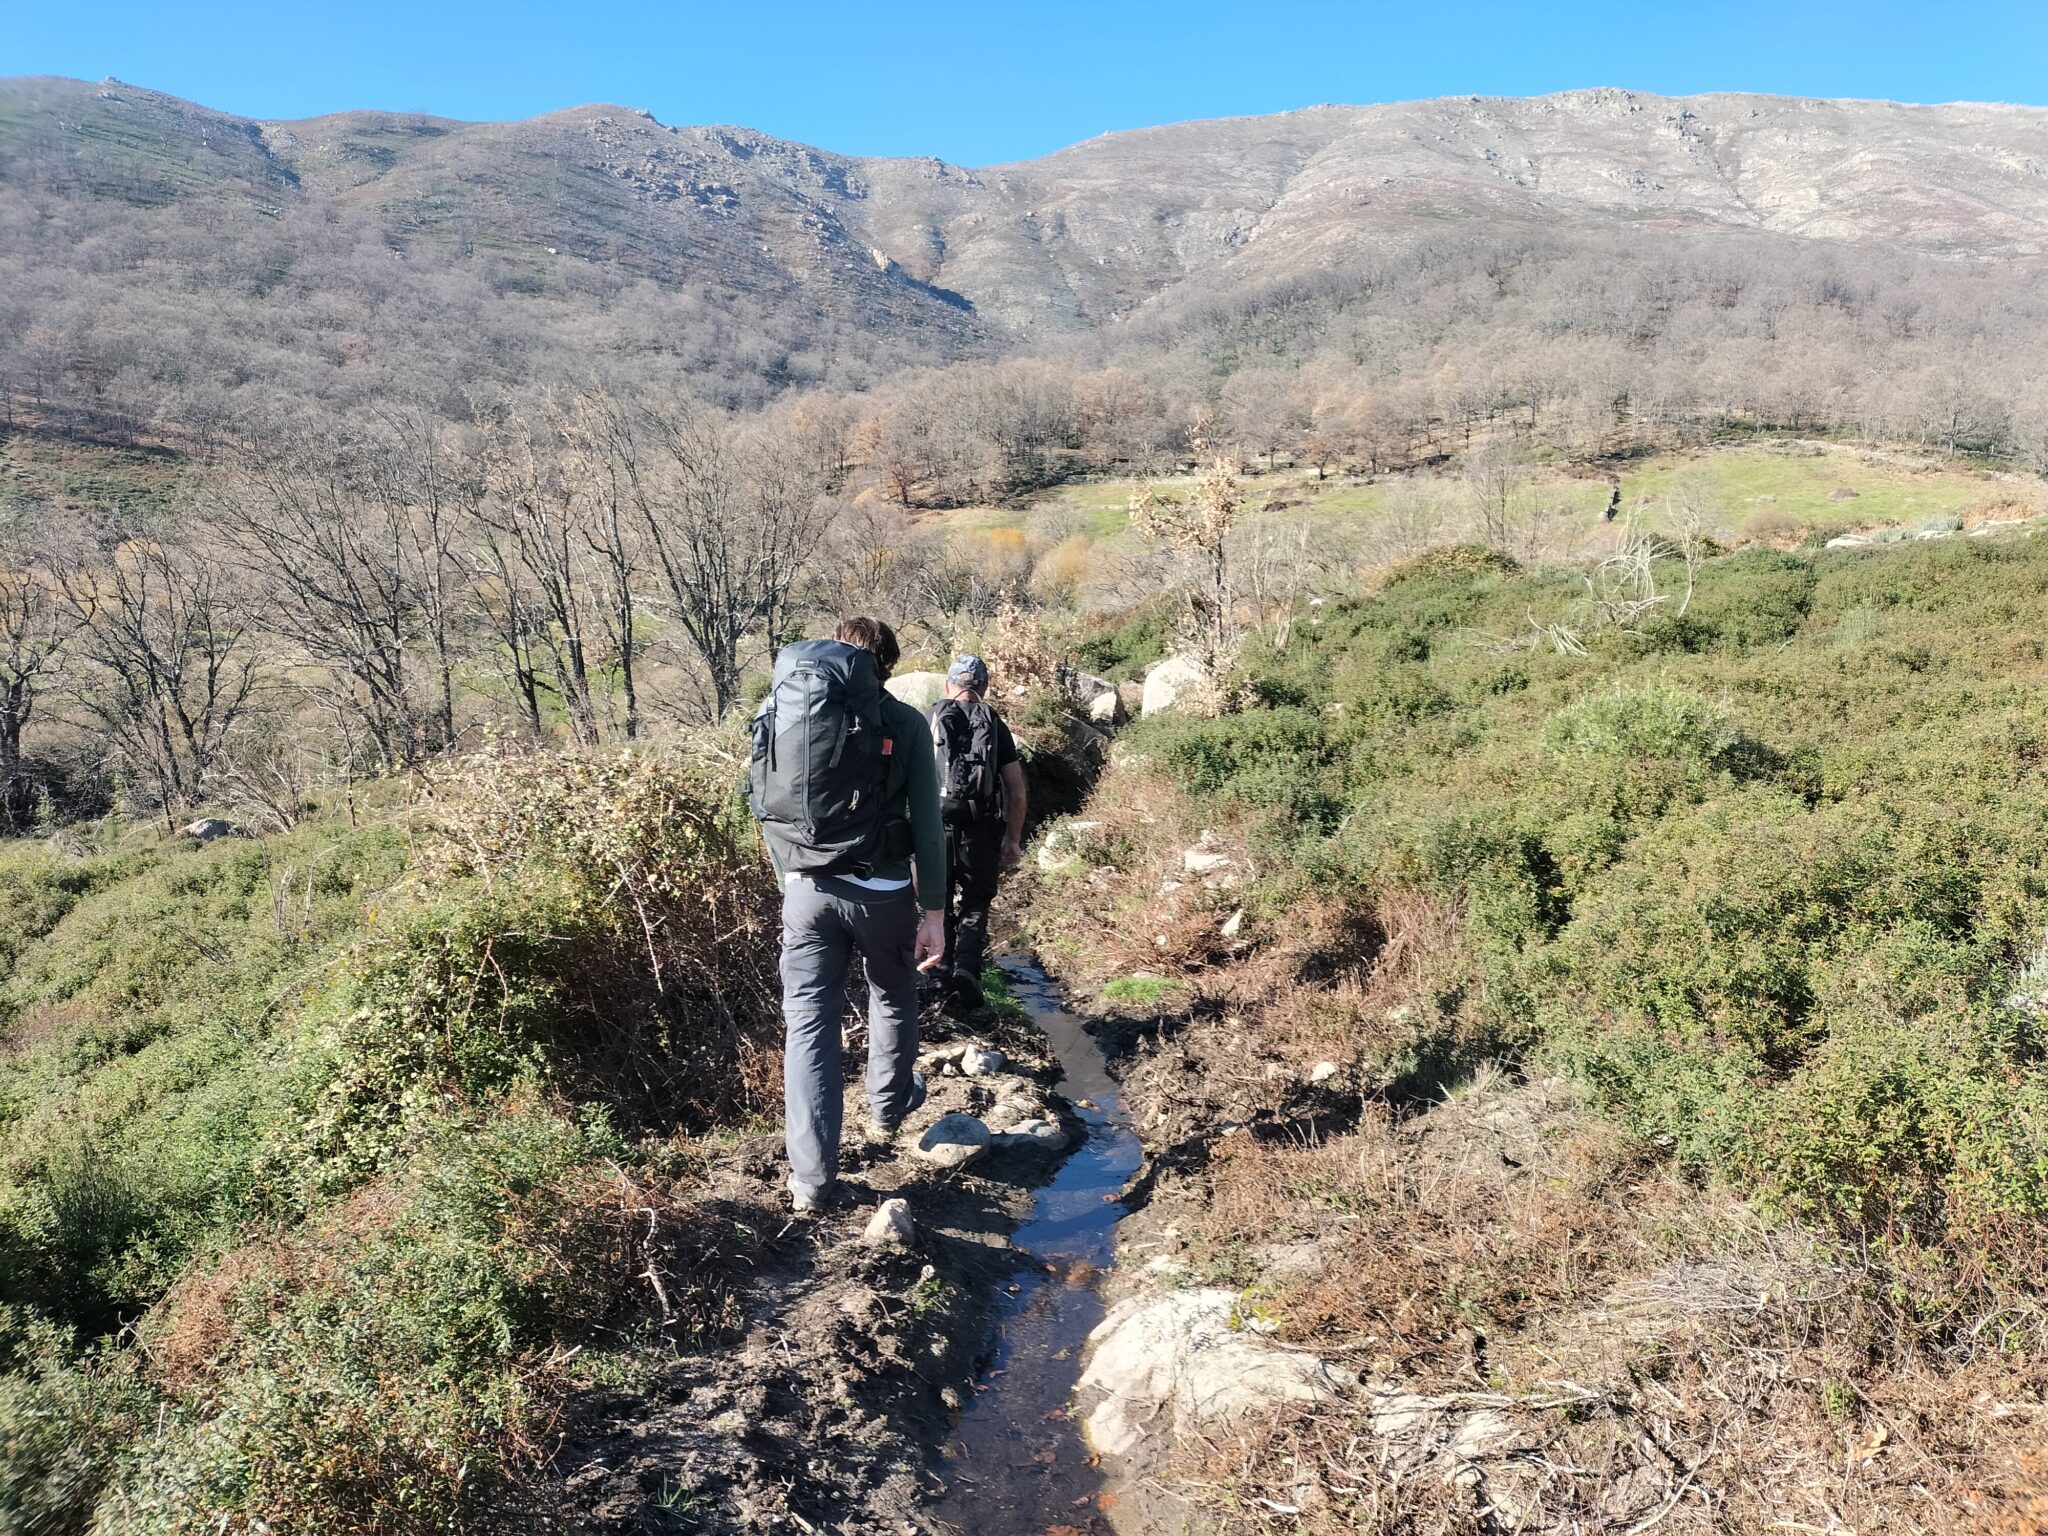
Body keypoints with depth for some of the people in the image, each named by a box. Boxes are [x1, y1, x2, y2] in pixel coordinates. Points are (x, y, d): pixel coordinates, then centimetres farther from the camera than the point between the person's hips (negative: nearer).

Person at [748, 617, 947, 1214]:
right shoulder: (902, 722, -3)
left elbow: (765, 806, 7)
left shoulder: (777, 711, 4)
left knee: (807, 1024, 5)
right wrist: (933, 911, -1)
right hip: (883, 891, -1)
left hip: (806, 890, 1)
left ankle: (811, 1179, 3)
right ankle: (887, 1108, 44)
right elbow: (927, 825, -6)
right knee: (892, 999, 24)